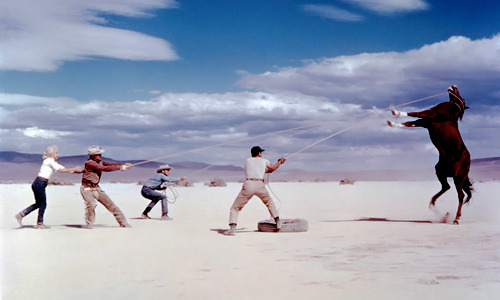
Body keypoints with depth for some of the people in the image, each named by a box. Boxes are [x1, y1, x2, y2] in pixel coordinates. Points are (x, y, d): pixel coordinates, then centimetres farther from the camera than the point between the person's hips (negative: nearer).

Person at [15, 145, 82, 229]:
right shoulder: (49, 161, -11)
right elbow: (61, 170, -18)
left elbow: (64, 169, 17)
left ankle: (21, 215, 17)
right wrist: (74, 169, -12)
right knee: (43, 204, 2)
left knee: (38, 204, 16)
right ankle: (39, 223, 12)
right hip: (40, 184, -9)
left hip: (37, 184, 9)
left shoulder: (53, 162, 18)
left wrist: (77, 171, 11)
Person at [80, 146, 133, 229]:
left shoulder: (99, 162, 6)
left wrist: (124, 165, -15)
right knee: (92, 204, -33)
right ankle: (89, 223, -10)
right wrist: (120, 167, -29)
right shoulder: (90, 163, -21)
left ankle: (123, 222, 13)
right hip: (87, 189, -8)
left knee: (110, 204, 5)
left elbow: (110, 164, 0)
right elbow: (105, 168, -29)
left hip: (96, 188, 8)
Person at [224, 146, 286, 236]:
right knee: (269, 201, 29)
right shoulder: (264, 161, 18)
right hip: (259, 185, 1)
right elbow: (273, 168, 35)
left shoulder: (248, 160, 21)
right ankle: (277, 221, 29)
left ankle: (232, 228, -11)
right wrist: (280, 161, 54)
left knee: (235, 207, 6)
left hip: (248, 185, -1)